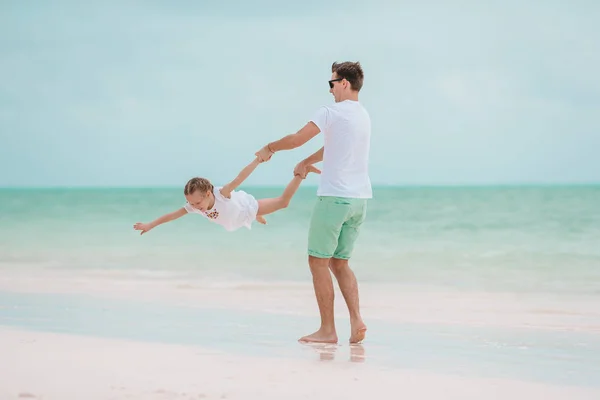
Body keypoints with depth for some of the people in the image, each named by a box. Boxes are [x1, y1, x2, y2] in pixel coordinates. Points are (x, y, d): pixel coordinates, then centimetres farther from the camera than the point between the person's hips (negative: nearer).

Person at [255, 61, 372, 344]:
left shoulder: (331, 112, -10)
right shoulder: (363, 116, 15)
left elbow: (297, 139, -10)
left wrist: (269, 148, 8)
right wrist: (306, 162, 39)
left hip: (334, 196, -8)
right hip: (360, 199, 8)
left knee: (318, 261, 1)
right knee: (340, 263, 13)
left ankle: (327, 330, -1)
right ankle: (357, 321, -2)